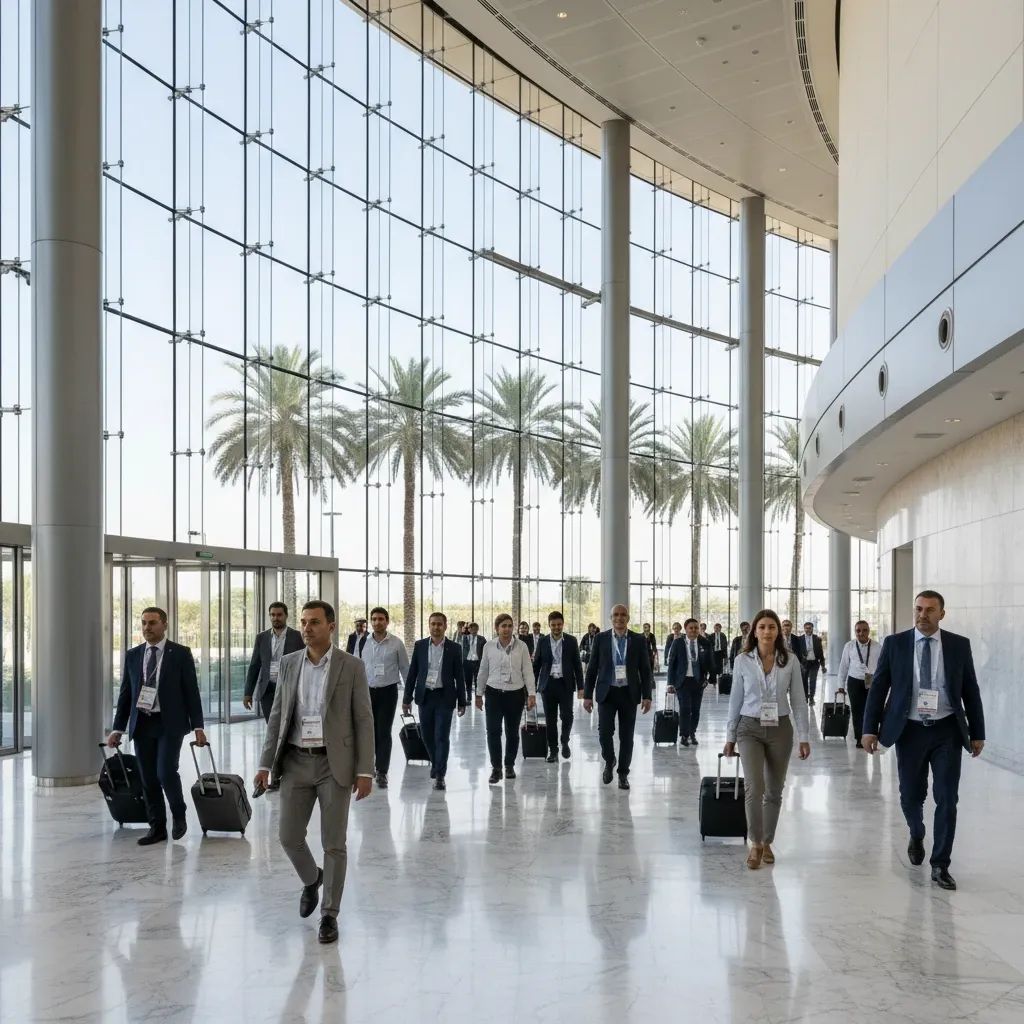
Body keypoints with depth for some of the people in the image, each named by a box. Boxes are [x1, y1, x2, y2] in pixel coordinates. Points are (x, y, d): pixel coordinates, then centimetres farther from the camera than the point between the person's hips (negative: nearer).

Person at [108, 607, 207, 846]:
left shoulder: (180, 653, -1)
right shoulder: (132, 655, 9)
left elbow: (191, 691, -2)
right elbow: (125, 694, 12)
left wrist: (198, 727, -7)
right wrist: (117, 728, 7)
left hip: (170, 723, -4)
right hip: (141, 724, 4)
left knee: (166, 772, -15)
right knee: (148, 779, 5)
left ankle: (179, 815, 11)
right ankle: (157, 828, 17)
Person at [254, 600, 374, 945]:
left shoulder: (352, 667, -5)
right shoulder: (288, 663, 5)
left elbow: (363, 720, -4)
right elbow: (277, 716, 8)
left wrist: (365, 770, -10)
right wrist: (265, 763, 2)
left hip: (335, 764, -3)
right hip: (296, 762, 3)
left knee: (334, 843, 1)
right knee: (288, 836, 4)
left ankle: (329, 914, 14)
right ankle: (311, 879, 36)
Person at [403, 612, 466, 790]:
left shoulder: (454, 648, -1)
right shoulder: (420, 646, 3)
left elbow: (459, 676, 1)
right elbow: (412, 673, 6)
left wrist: (462, 702, 0)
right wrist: (407, 698, 3)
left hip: (444, 697, -2)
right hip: (425, 696, 2)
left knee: (442, 736, -5)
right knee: (427, 735, 11)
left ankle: (440, 775, 1)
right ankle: (436, 763, 36)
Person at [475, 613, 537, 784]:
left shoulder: (521, 646, -5)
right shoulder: (489, 646, -1)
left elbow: (528, 671, -3)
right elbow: (483, 672, 8)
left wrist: (532, 694, -7)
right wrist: (479, 694, 11)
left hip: (515, 694, 0)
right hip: (494, 693, 0)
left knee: (512, 732, 11)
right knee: (493, 731, -8)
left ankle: (510, 765, 26)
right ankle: (496, 768, 1)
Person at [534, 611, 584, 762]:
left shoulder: (571, 641, 3)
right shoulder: (542, 641, 5)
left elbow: (577, 664, 4)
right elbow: (536, 664, 8)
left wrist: (580, 686, -1)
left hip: (566, 684, -1)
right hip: (548, 684, 1)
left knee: (567, 716, -7)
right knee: (550, 719, 3)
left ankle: (565, 742, 19)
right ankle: (553, 750, 13)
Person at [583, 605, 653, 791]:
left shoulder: (638, 641, 2)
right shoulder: (601, 639, 1)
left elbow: (645, 670, 4)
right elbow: (592, 669, 3)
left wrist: (646, 696, -4)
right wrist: (587, 695, -1)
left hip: (629, 693, 1)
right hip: (607, 692, 0)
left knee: (627, 736, 4)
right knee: (604, 732, -9)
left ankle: (623, 773, 18)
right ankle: (609, 761, 20)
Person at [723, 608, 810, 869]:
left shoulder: (789, 661, -2)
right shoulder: (742, 660, -3)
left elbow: (798, 700, 1)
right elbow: (736, 700, 3)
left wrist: (804, 737, -1)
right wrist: (730, 736, 4)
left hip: (780, 729, 1)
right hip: (750, 728, -1)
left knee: (774, 791, 9)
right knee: (754, 787, -16)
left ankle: (767, 843, 25)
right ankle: (755, 844, -2)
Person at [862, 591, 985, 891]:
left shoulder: (959, 645, 0)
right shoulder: (895, 643, -1)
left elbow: (970, 691, 4)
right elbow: (878, 687, 0)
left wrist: (977, 733, 3)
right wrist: (870, 728, -6)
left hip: (947, 731, 0)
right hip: (909, 730, 0)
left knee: (947, 799, -2)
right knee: (911, 796, 9)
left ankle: (940, 865, 9)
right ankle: (916, 836, 41)